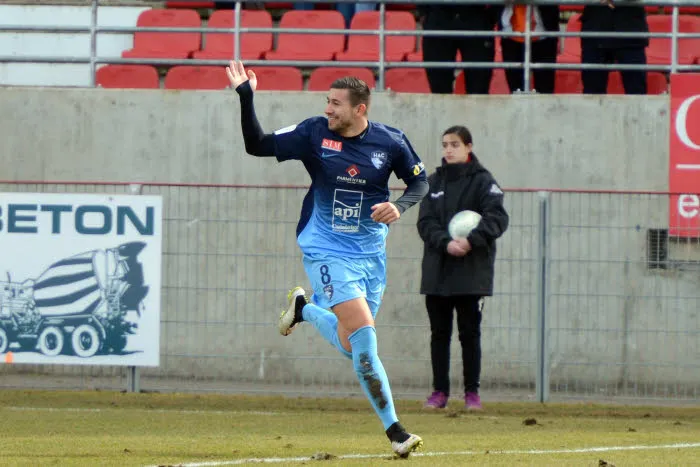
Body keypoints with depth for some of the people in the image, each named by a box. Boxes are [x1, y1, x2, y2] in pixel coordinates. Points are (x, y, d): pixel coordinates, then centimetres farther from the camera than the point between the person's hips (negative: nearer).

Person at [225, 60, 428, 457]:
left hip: (370, 254, 3)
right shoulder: (314, 134, -7)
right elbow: (258, 146, -2)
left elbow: (420, 181, 10)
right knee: (363, 334, -18)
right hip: (328, 251, -3)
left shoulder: (390, 142, -4)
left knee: (353, 346, 9)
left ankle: (304, 309, 38)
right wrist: (246, 98, -13)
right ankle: (393, 429, -11)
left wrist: (400, 206, -10)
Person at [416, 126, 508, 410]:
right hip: (437, 272, 3)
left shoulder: (482, 181, -1)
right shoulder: (434, 182, 9)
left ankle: (472, 392, 8)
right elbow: (425, 222, 0)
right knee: (439, 333, 6)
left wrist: (471, 241, -26)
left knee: (470, 333, 1)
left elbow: (497, 218, -12)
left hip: (471, 272, -3)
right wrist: (446, 243, -18)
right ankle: (440, 391, 12)